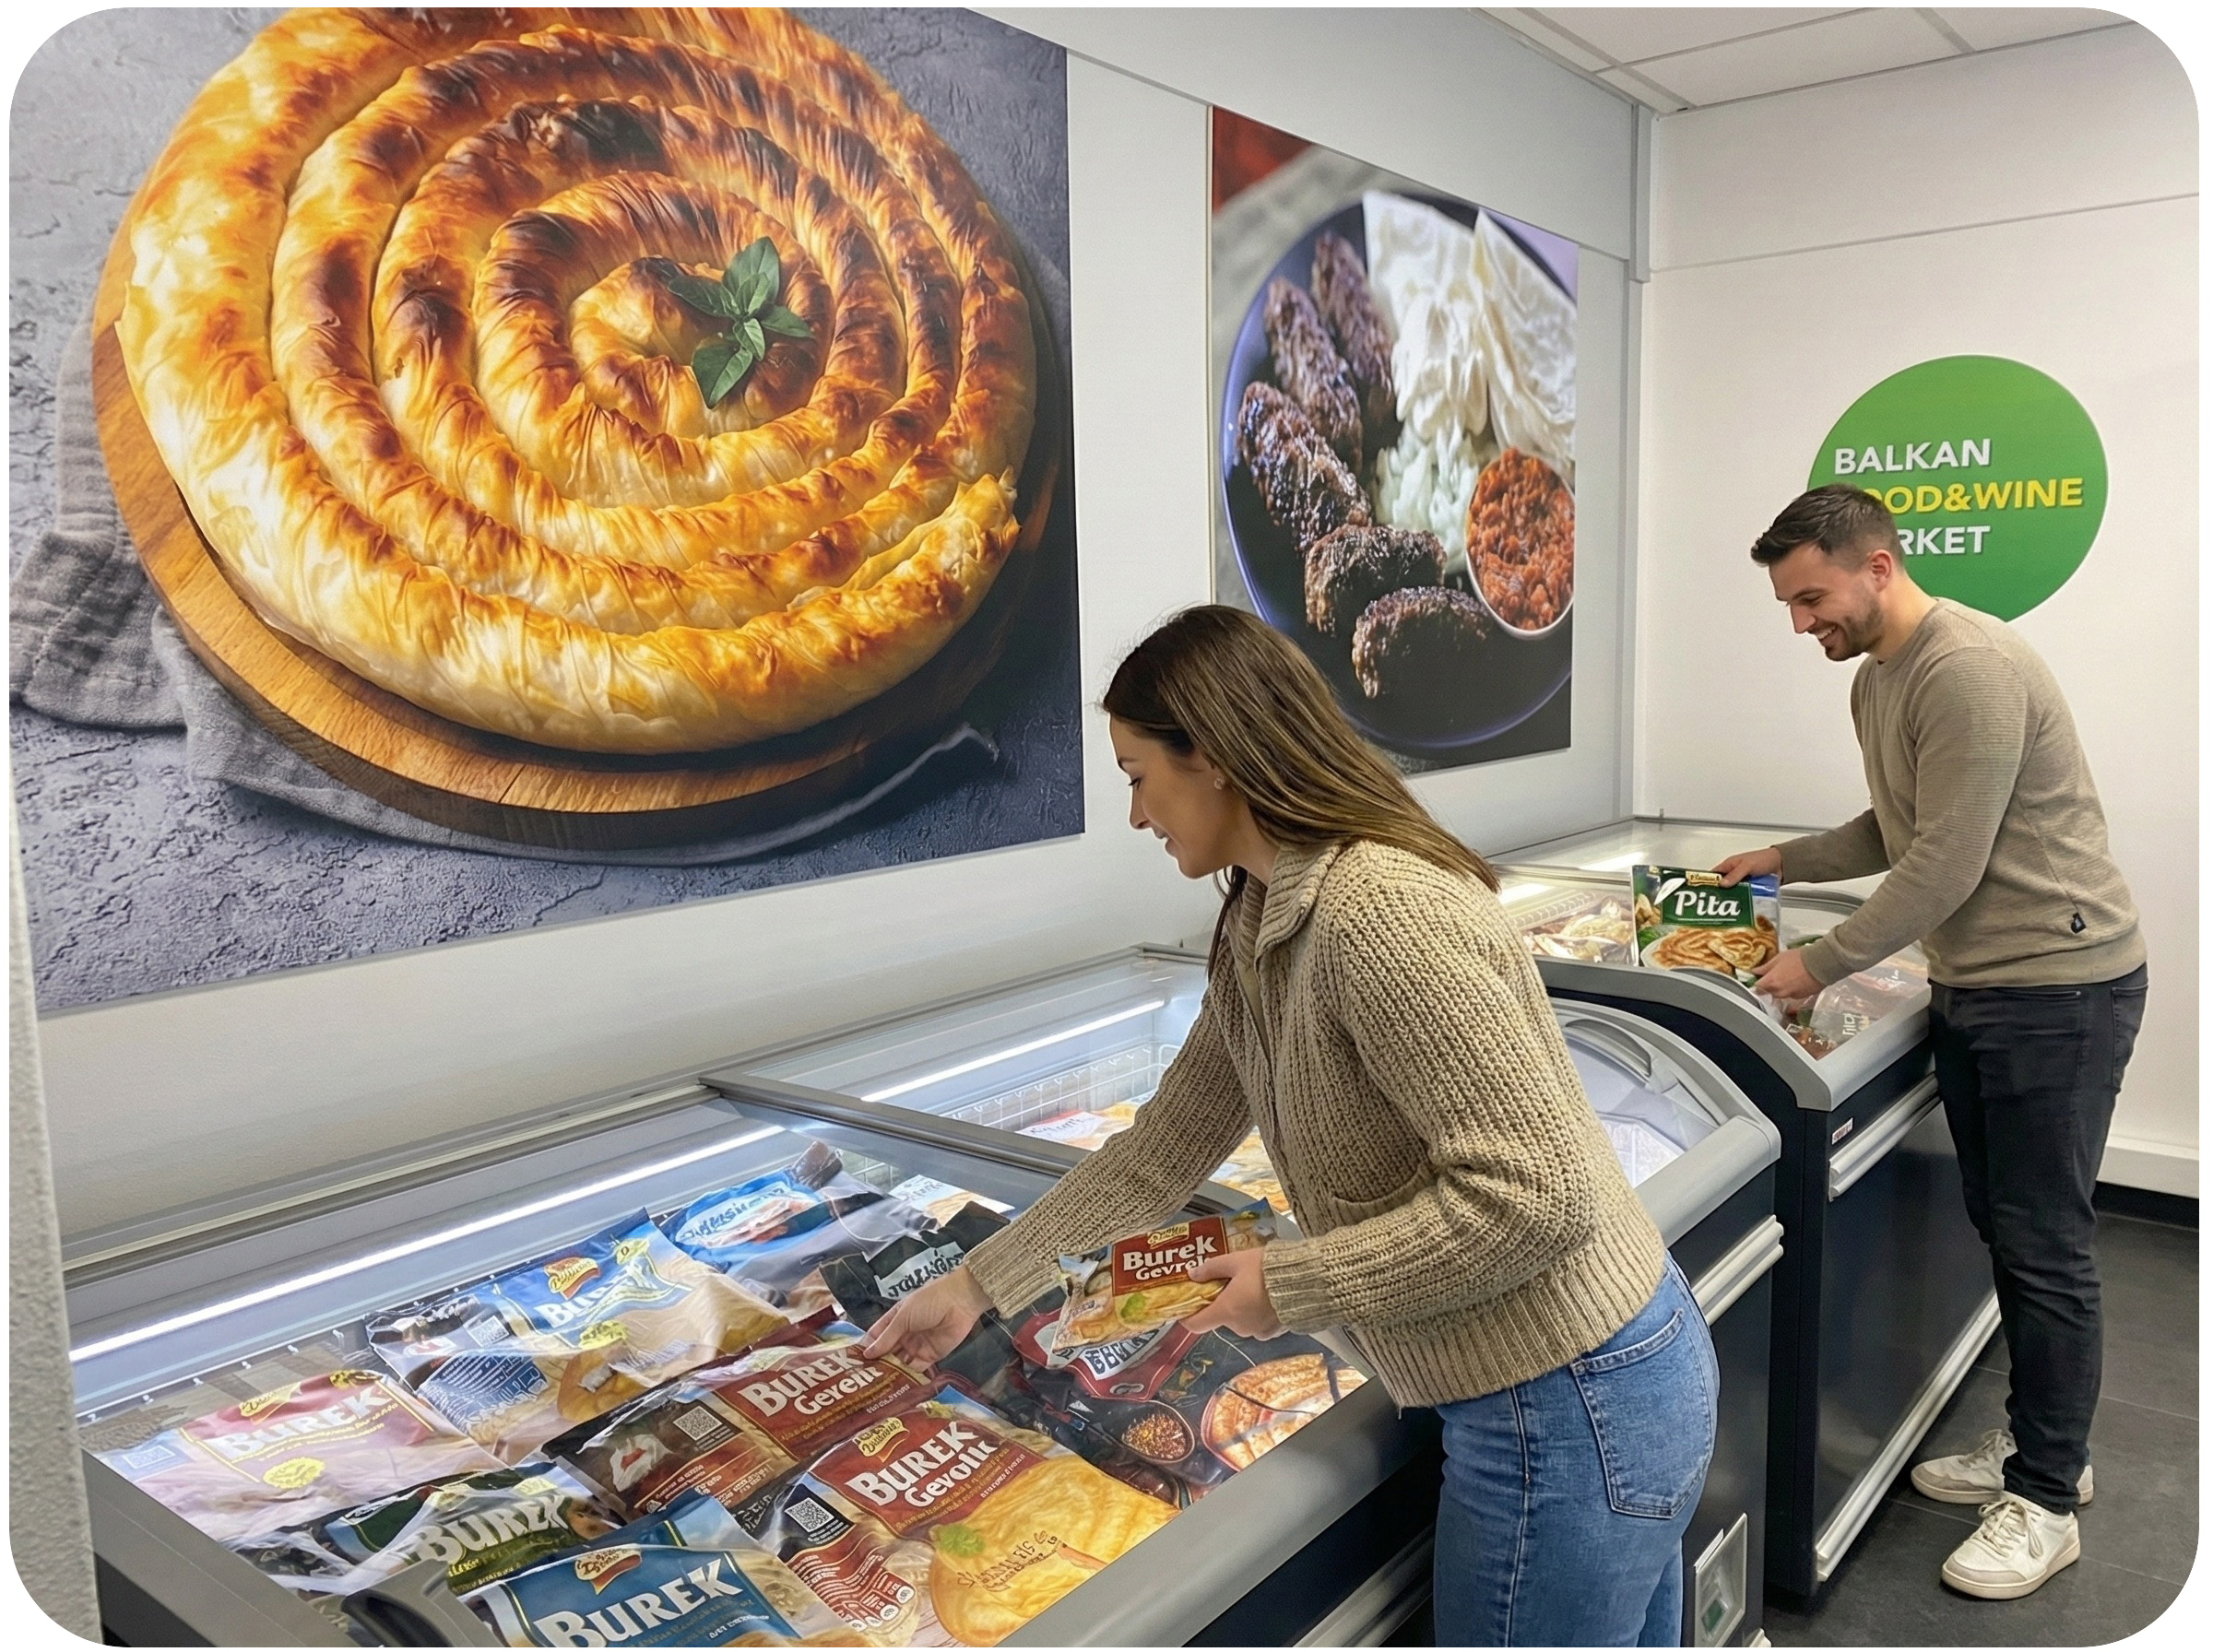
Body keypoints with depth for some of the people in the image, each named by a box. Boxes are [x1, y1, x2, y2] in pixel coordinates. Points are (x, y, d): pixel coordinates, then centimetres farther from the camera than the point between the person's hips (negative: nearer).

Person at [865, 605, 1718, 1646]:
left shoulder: (1384, 910, -27)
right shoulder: (1257, 930, 5)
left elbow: (1535, 1197, -29)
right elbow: (1163, 1150, 12)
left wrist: (1291, 1287, -18)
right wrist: (977, 1285, 15)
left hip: (1570, 1416, -9)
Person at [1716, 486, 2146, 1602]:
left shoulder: (1969, 671, -22)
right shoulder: (1874, 680, 10)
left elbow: (1946, 864, -24)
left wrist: (1821, 966, -17)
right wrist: (1784, 861, 8)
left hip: (2058, 986, -9)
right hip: (1969, 989, 9)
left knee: (2044, 1247, 0)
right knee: (2000, 1228, 16)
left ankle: (2048, 1502, 14)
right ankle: (2035, 1442, 31)